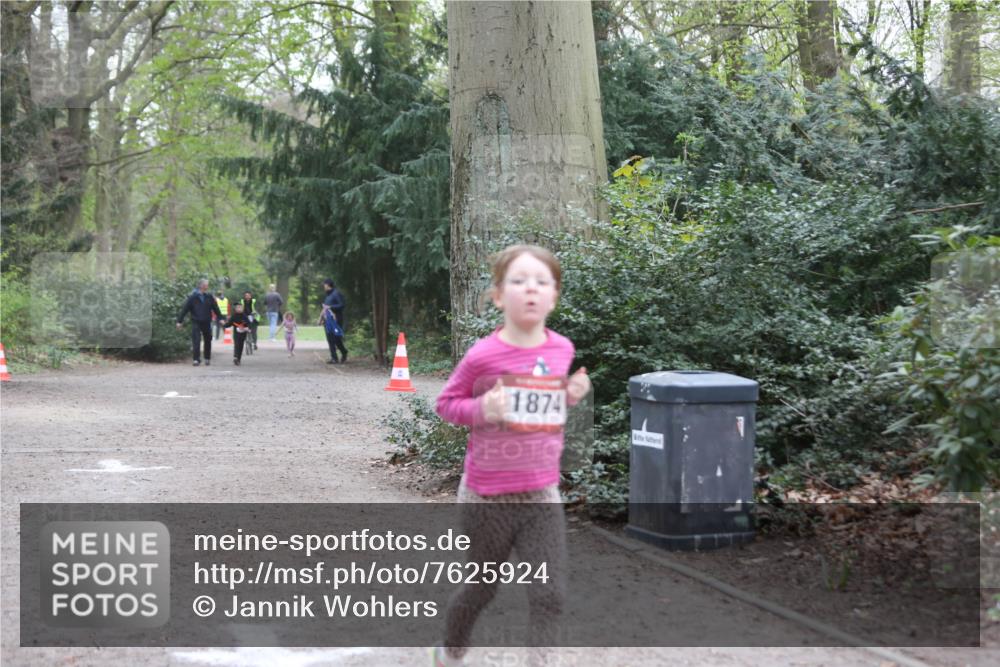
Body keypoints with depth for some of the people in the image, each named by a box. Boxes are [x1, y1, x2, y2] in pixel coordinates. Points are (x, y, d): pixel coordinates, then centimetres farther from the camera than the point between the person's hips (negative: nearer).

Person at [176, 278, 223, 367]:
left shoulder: (209, 297, 3)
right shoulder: (192, 297, -8)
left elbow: (215, 308, 9)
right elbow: (184, 309, -7)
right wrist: (179, 321, -9)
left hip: (207, 322, 3)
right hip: (196, 322, -3)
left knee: (208, 341, 11)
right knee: (196, 341, -9)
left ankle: (207, 359, 24)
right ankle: (196, 359, -6)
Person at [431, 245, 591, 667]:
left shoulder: (562, 349, -3)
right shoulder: (483, 356, -17)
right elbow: (445, 403, -5)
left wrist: (573, 395, -6)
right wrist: (482, 409, -24)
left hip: (542, 494, 3)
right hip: (487, 495, -3)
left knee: (549, 595, -3)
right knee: (482, 589, 16)